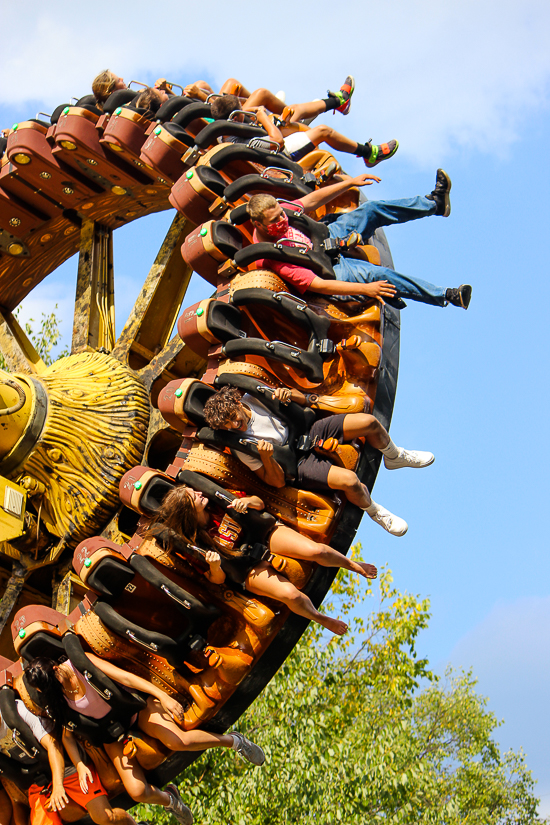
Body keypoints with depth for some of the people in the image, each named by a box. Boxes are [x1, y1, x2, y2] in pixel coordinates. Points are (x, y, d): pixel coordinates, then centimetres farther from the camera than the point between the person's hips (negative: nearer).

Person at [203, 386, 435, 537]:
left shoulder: (252, 396, -7)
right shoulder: (241, 447, -18)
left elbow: (304, 401, 5)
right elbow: (278, 481, -15)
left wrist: (290, 394, -19)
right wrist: (265, 456, -33)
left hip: (308, 432, 6)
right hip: (300, 465, -5)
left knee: (369, 422, -10)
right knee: (349, 480, -30)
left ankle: (394, 457, 23)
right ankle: (374, 511, 4)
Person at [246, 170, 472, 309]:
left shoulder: (276, 212, -16)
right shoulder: (271, 257, -37)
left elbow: (313, 200, 1)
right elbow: (318, 285, -37)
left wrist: (351, 182, -2)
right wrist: (365, 289, -39)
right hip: (330, 269, -8)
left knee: (371, 210, -3)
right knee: (378, 273, -25)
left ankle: (434, 203, 14)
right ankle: (447, 296, -15)